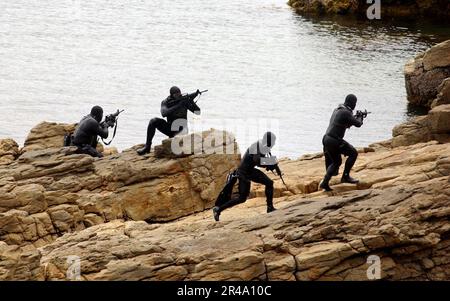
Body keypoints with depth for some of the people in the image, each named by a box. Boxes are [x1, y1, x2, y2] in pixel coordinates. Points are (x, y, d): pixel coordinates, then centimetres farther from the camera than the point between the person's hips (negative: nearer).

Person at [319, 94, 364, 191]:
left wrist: (355, 117, 29)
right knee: (353, 153, 1)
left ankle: (325, 183, 19)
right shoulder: (346, 112, -13)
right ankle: (345, 176, 1)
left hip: (326, 139, 9)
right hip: (335, 141, -9)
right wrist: (360, 118, 13)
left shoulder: (337, 110, 16)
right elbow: (358, 124, -8)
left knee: (336, 162, 21)